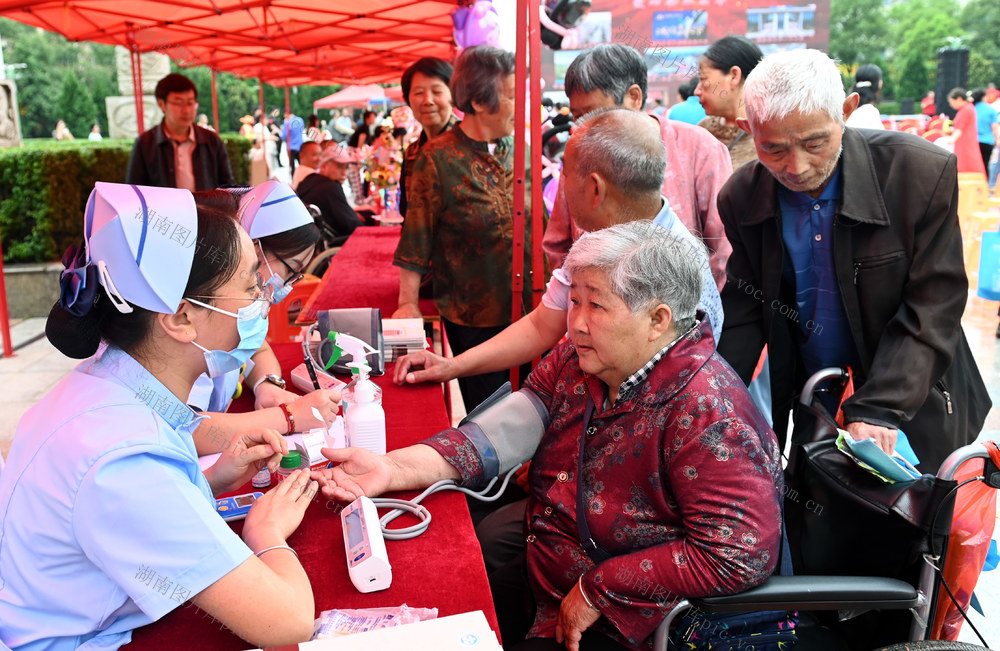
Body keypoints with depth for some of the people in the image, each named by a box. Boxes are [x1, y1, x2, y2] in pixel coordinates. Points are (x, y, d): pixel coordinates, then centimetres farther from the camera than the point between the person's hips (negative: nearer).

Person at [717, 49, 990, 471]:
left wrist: (879, 408, -27)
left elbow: (932, 308, -17)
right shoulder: (741, 198, -9)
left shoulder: (922, 172, -19)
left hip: (912, 404, -2)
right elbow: (745, 313, -4)